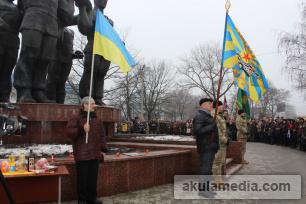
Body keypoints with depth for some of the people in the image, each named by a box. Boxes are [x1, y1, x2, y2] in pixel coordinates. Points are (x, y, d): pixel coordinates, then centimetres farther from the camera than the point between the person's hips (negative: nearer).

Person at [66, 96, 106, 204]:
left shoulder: (97, 120, 13)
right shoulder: (76, 118, -3)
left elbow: (102, 136, 16)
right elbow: (69, 132, -12)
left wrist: (103, 150, 10)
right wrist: (81, 130, -24)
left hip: (95, 155, 5)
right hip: (82, 155, -5)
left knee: (93, 178, 11)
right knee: (82, 178, 2)